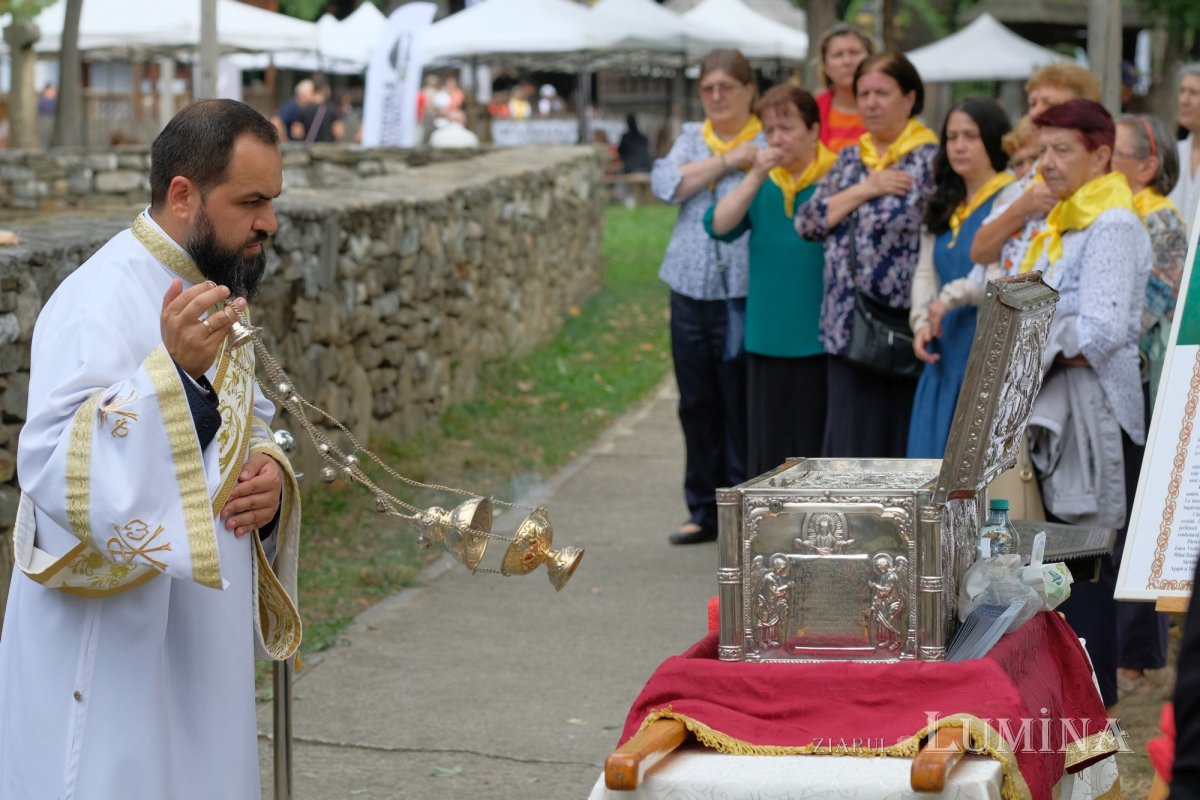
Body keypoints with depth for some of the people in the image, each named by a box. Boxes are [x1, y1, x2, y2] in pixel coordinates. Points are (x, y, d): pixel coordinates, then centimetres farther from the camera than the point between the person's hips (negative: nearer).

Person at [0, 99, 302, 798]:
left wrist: (271, 476, -2)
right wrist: (171, 369, -41)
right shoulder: (101, 301, -19)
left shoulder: (209, 294, 10)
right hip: (113, 654, -9)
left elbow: (246, 427, 22)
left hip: (197, 642, 9)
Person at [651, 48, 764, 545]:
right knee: (698, 406, 10)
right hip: (691, 290, 5)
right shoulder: (691, 139, 13)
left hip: (744, 294, -5)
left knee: (743, 409, -1)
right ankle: (704, 510, 20)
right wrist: (726, 161, -9)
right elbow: (665, 184, -6)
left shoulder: (767, 146, -1)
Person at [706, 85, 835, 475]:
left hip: (820, 339, -5)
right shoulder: (760, 181, 10)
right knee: (768, 443, 10)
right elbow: (720, 225, -3)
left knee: (816, 443, 0)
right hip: (767, 336, 5)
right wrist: (756, 176, -11)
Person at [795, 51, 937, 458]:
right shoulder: (850, 158, 16)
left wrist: (845, 205, -1)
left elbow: (898, 218, -19)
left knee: (900, 447, -2)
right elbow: (807, 220, 6)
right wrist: (865, 189, -5)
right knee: (850, 442, 6)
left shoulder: (929, 159, -4)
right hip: (849, 325, 6)